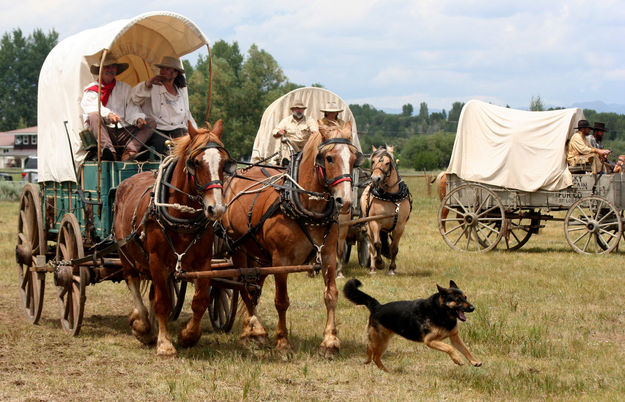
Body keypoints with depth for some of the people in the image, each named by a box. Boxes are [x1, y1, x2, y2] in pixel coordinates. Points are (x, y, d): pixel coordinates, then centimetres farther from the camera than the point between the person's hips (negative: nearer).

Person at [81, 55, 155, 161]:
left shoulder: (124, 88, 23)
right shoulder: (91, 89, 11)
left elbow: (131, 108, 10)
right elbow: (93, 107, -10)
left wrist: (138, 118, -14)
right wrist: (108, 115, -31)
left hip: (123, 133, 3)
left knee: (151, 123, -14)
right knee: (94, 117, -32)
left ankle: (129, 151, -40)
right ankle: (109, 151, -52)